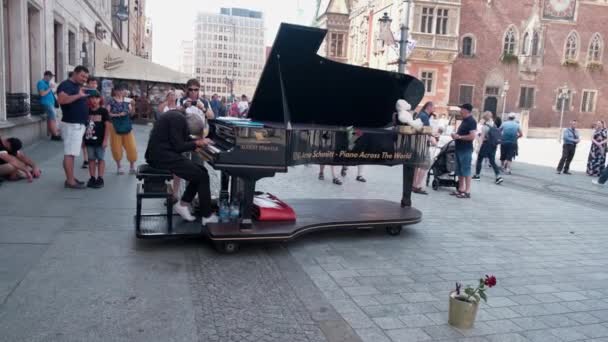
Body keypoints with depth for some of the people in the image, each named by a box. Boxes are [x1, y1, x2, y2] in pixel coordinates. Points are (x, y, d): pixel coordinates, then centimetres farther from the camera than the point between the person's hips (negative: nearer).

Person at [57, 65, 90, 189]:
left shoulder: (79, 86, 18)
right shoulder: (66, 85, -11)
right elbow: (61, 99, -29)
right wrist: (78, 95, -26)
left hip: (79, 124, 10)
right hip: (71, 125, -10)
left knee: (72, 153, 12)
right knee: (69, 153, -8)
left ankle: (71, 178, 18)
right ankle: (70, 181, -8)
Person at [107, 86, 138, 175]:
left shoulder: (126, 101, 5)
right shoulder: (111, 101, -5)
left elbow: (131, 112, 3)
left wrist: (132, 105, -12)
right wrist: (117, 115, -18)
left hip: (126, 126, 3)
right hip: (115, 126, -3)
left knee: (131, 147, 1)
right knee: (117, 147, 4)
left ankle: (132, 166, 14)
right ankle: (119, 166, 20)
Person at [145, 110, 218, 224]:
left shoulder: (175, 116, 14)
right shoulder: (178, 118, -16)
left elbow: (179, 140, 17)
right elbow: (178, 146, -19)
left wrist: (199, 141, 6)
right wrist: (196, 143, -5)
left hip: (160, 154, 10)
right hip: (164, 157, -10)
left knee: (200, 171, 11)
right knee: (203, 176, -8)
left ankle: (183, 204, 13)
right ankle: (207, 216, 0)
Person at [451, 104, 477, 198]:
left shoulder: (471, 121, -13)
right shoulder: (464, 120, 16)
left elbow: (472, 136, -21)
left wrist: (459, 137, -16)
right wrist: (456, 135, 8)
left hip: (466, 150, -10)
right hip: (459, 149, 10)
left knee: (466, 170, -6)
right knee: (459, 170, 12)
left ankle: (467, 191, -3)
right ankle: (461, 189, 18)